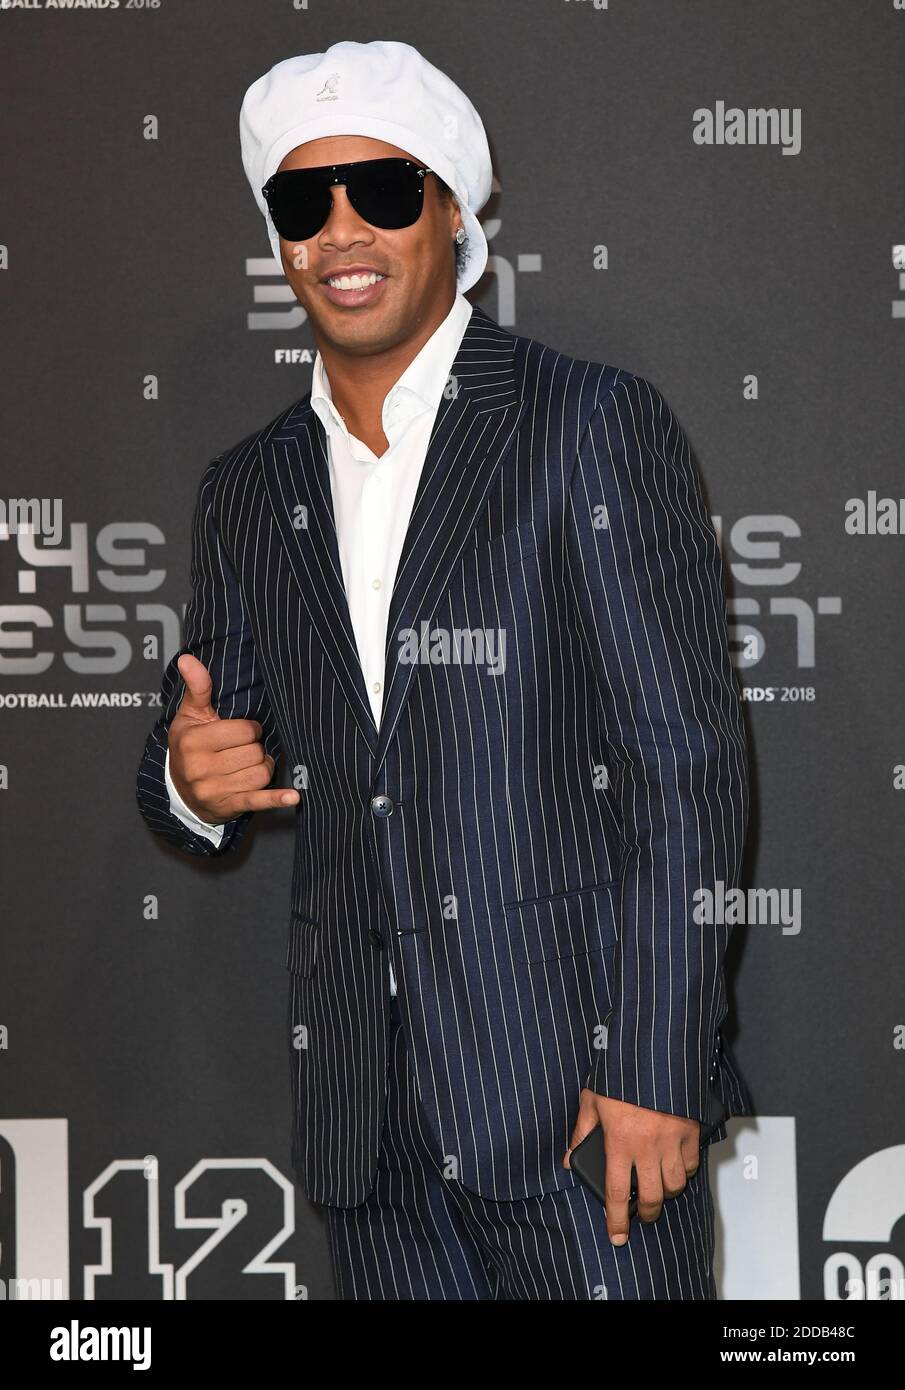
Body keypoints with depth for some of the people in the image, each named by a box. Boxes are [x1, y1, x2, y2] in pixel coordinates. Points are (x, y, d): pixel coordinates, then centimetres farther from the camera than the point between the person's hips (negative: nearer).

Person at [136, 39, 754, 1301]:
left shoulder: (594, 426, -4)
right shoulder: (248, 491, 12)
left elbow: (687, 766, -8)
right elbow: (201, 779, 18)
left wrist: (654, 1069, -15)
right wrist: (192, 779, -7)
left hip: (574, 1070, -5)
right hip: (364, 1105, 5)